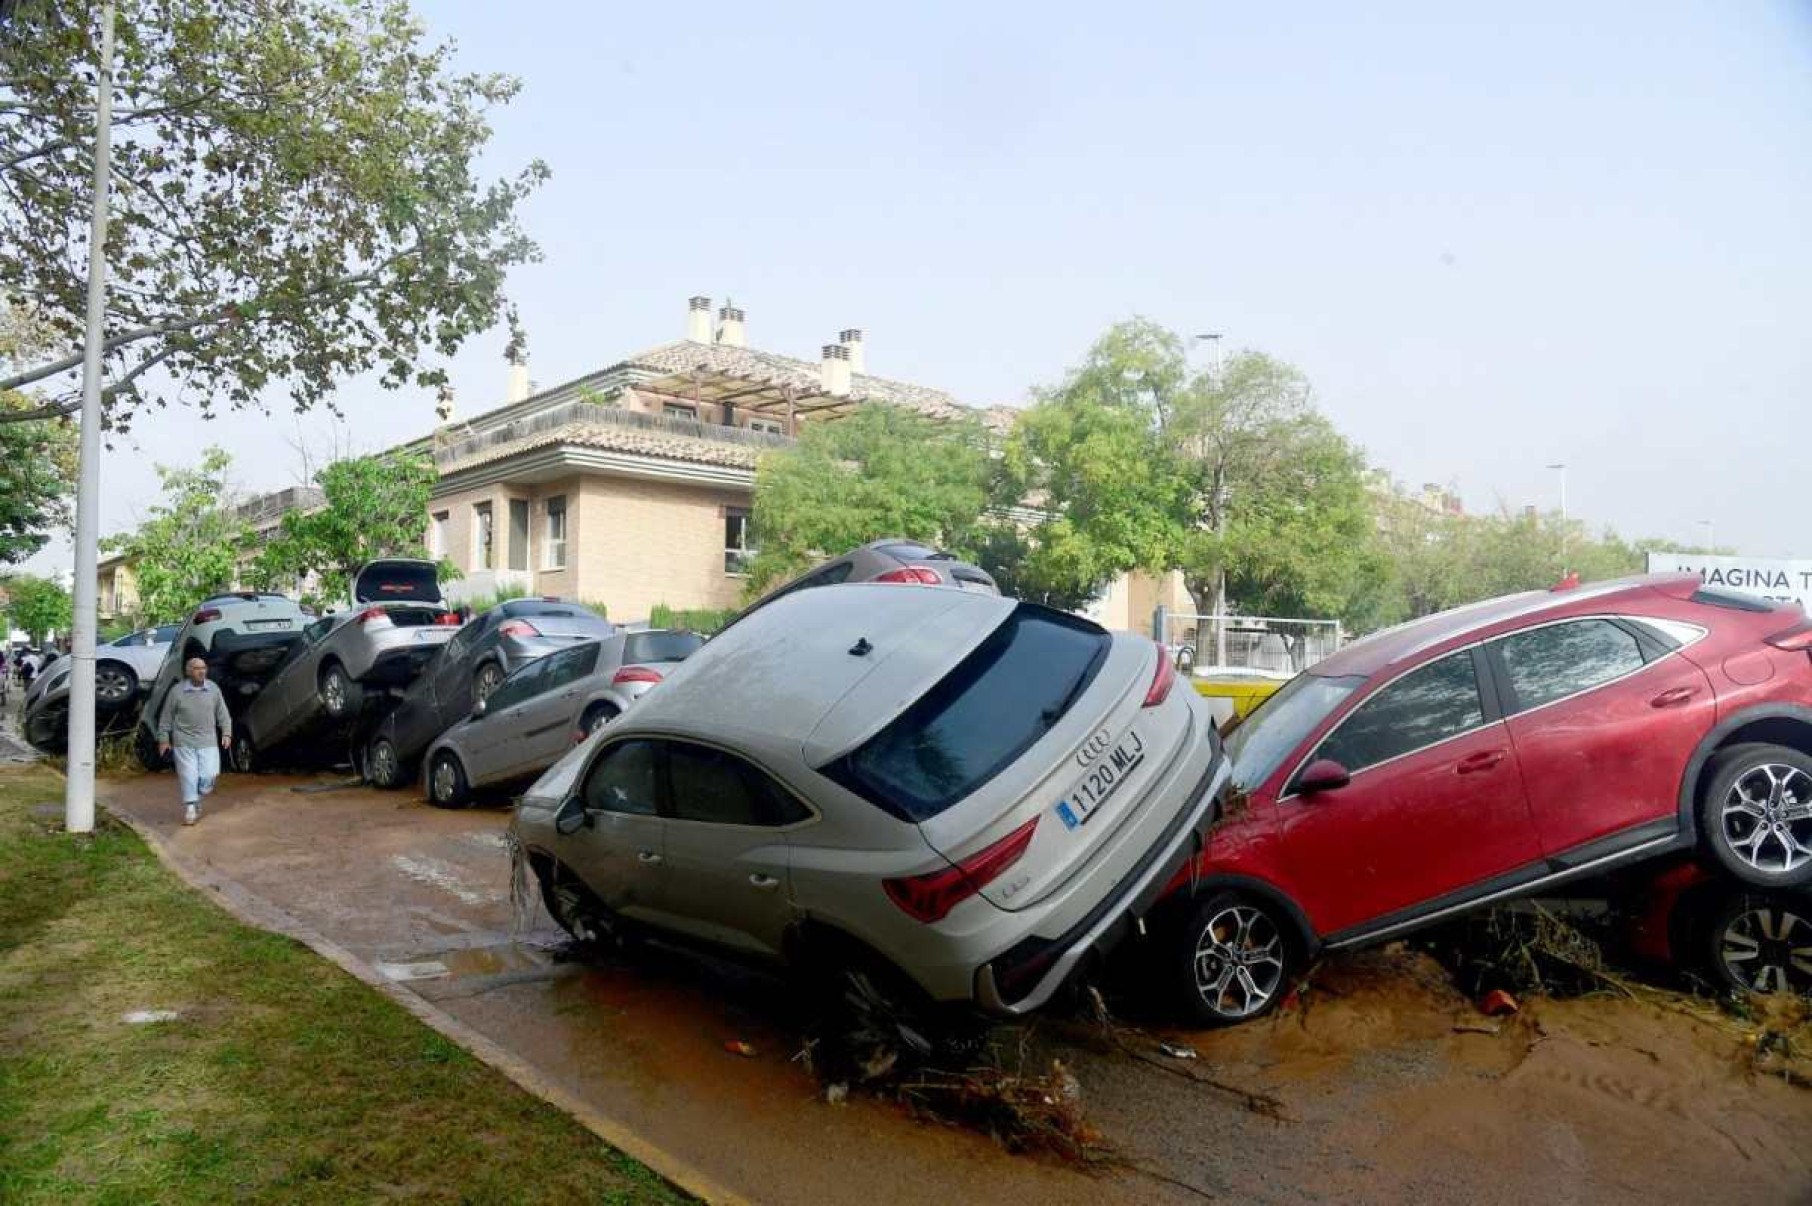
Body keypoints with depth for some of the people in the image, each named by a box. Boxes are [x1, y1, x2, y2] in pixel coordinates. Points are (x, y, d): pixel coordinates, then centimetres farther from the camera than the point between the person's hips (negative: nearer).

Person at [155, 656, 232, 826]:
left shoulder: (213, 689, 4)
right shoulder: (177, 691, -3)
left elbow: (223, 714, 10)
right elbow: (166, 717, 4)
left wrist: (226, 733, 4)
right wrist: (163, 739, 3)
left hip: (208, 742, 2)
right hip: (184, 742, -2)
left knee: (209, 775, -3)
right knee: (188, 776, -2)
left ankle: (197, 798, 24)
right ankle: (190, 808, 11)